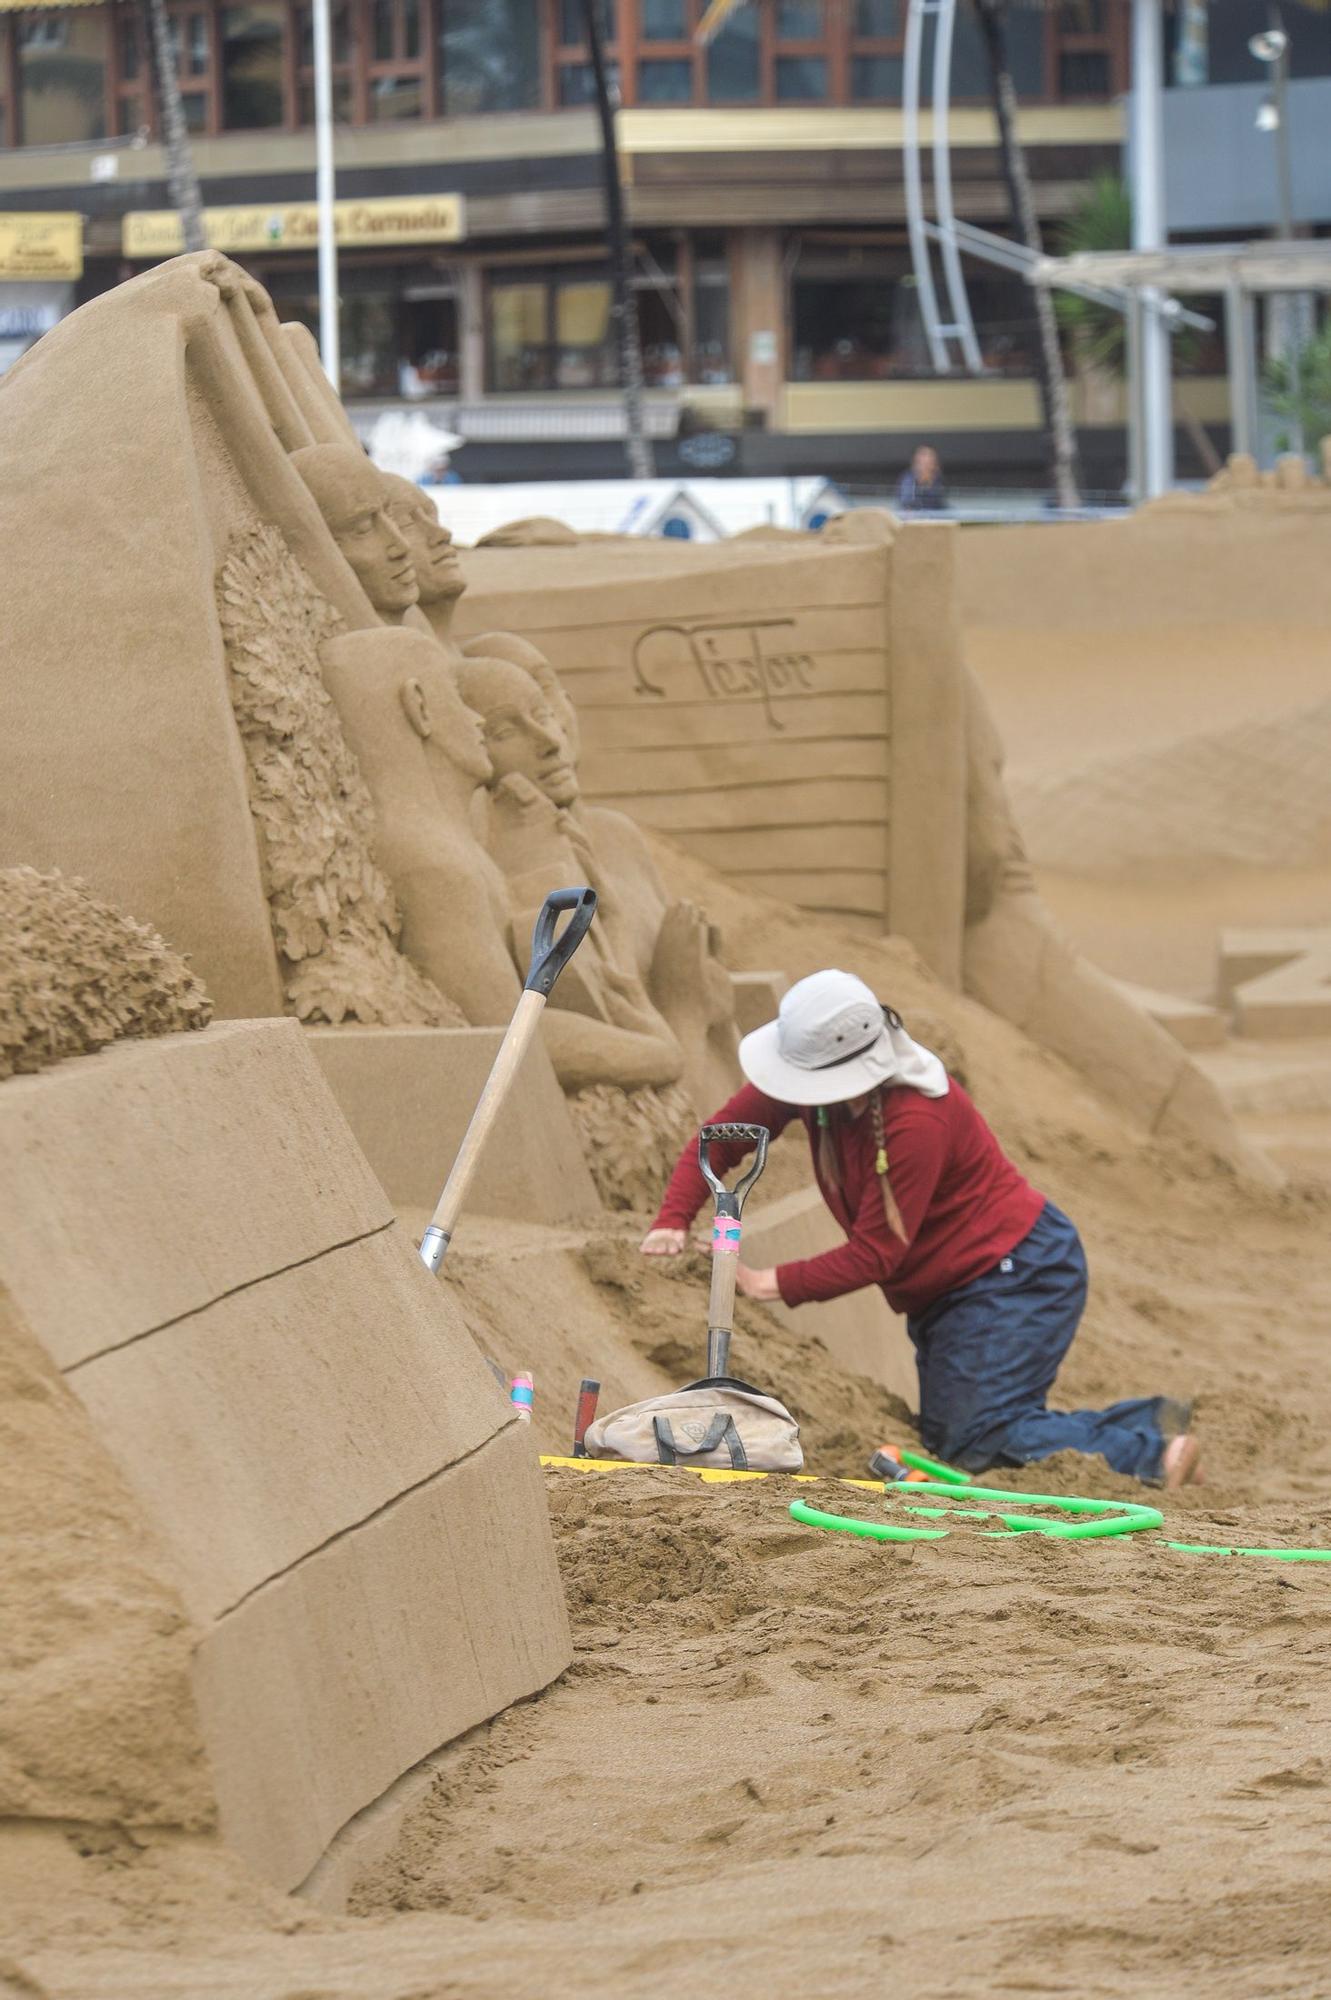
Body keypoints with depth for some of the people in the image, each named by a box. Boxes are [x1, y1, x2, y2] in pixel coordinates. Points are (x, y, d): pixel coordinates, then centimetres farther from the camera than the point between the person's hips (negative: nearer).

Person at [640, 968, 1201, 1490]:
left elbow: (872, 1255, -27)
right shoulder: (810, 1074, -10)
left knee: (974, 1442, -16)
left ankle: (1153, 1451, -5)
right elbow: (721, 1137, -3)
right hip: (949, 1287, 10)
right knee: (946, 1438, 13)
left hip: (1019, 1271, -10)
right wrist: (672, 1222, -17)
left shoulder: (915, 1122, -32)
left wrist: (769, 1285, -29)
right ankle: (1148, 1422, 18)